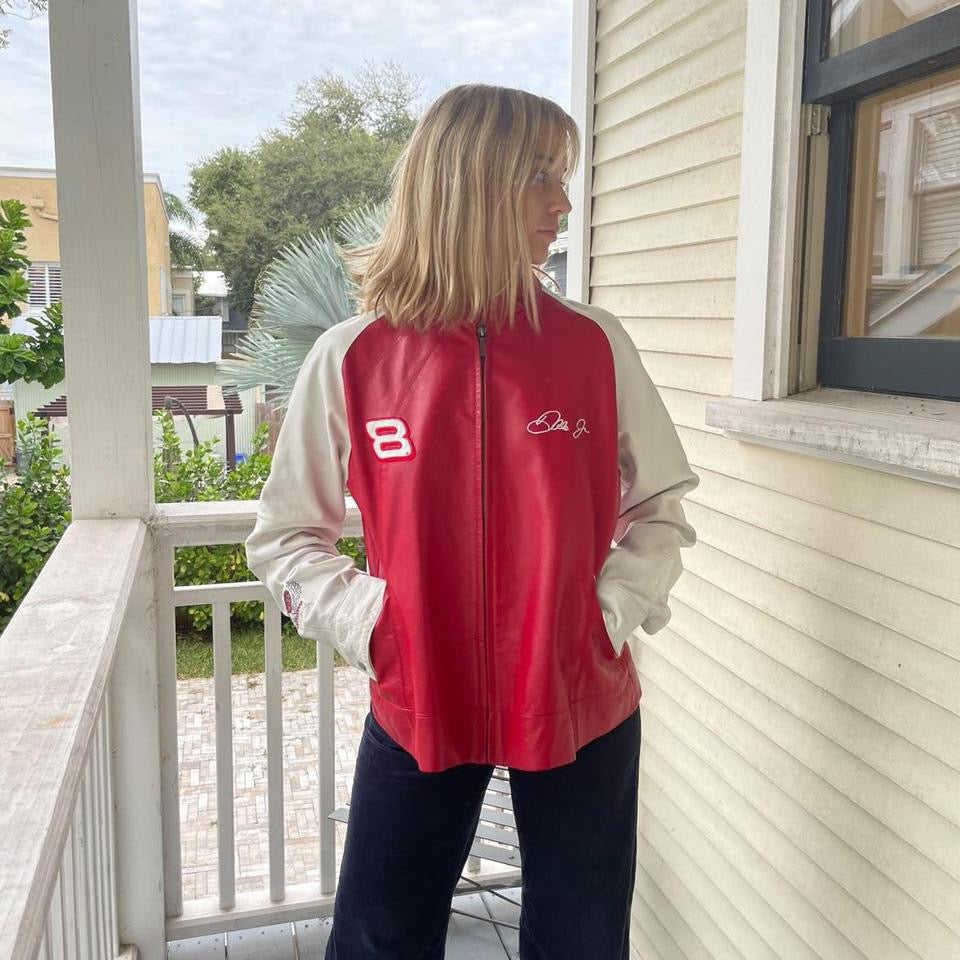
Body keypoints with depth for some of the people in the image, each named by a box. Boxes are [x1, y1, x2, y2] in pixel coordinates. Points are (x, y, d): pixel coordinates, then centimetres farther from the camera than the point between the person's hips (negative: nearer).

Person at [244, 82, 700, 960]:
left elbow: (660, 509, 6)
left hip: (581, 705, 1)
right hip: (417, 706, 0)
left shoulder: (595, 343, -4)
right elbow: (285, 537, 3)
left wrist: (616, 609, -9)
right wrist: (365, 622, -11)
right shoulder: (351, 359, -6)